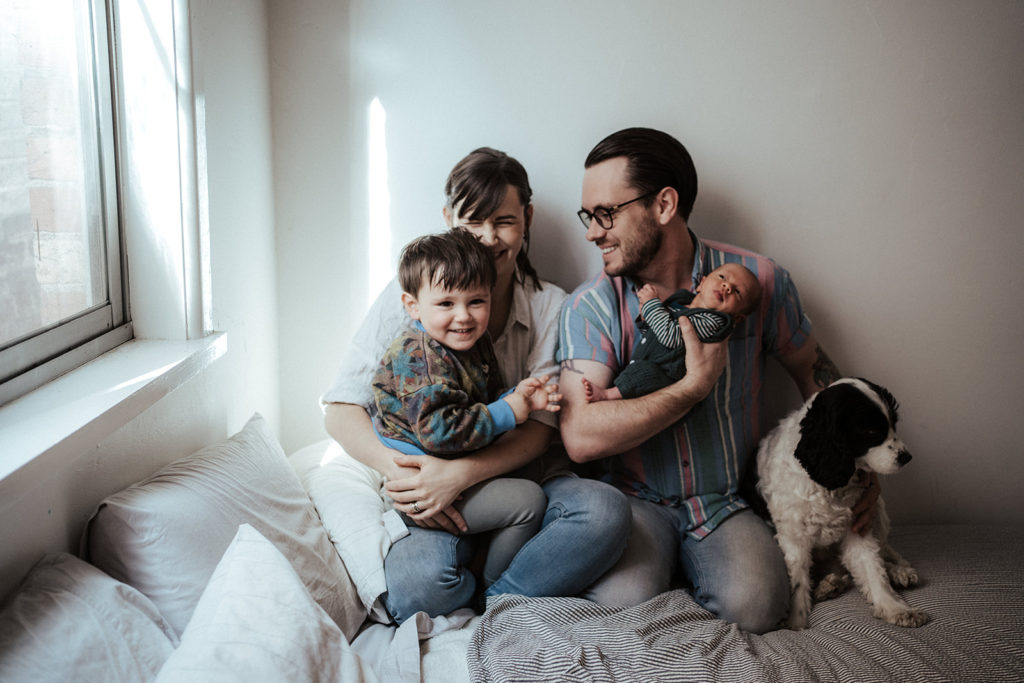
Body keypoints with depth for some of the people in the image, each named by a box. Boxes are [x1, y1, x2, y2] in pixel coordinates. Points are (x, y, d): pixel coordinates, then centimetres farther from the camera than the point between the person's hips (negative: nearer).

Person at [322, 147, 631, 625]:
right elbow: (341, 410, -4)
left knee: (605, 512, -29)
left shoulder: (551, 307, 4)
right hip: (428, 492, -2)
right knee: (417, 581, -33)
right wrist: (396, 471, -23)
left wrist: (460, 473, -23)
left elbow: (541, 428, -5)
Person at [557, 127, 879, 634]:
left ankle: (691, 570, 7)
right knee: (626, 600, -28)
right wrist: (696, 385, -20)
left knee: (755, 606, -25)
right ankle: (652, 557, 6)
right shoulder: (590, 306, -10)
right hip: (635, 499, -1)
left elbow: (812, 368, 13)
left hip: (725, 503, 1)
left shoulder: (758, 280, -5)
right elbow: (581, 437, -21)